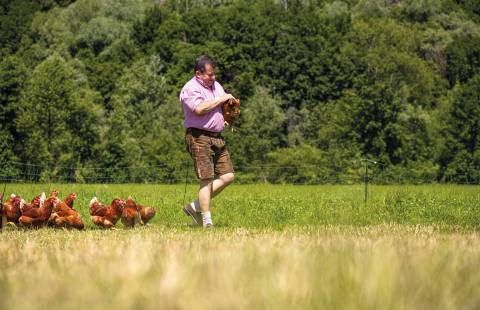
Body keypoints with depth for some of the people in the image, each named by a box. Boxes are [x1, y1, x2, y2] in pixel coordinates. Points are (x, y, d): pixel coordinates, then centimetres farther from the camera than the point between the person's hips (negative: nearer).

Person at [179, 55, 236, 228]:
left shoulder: (216, 85, 18)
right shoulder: (190, 88, -9)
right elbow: (199, 108, -25)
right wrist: (221, 99, -15)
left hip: (217, 138, 9)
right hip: (200, 137, -8)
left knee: (228, 176, 3)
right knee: (207, 180, -9)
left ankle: (195, 207, 12)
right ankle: (207, 222, -5)